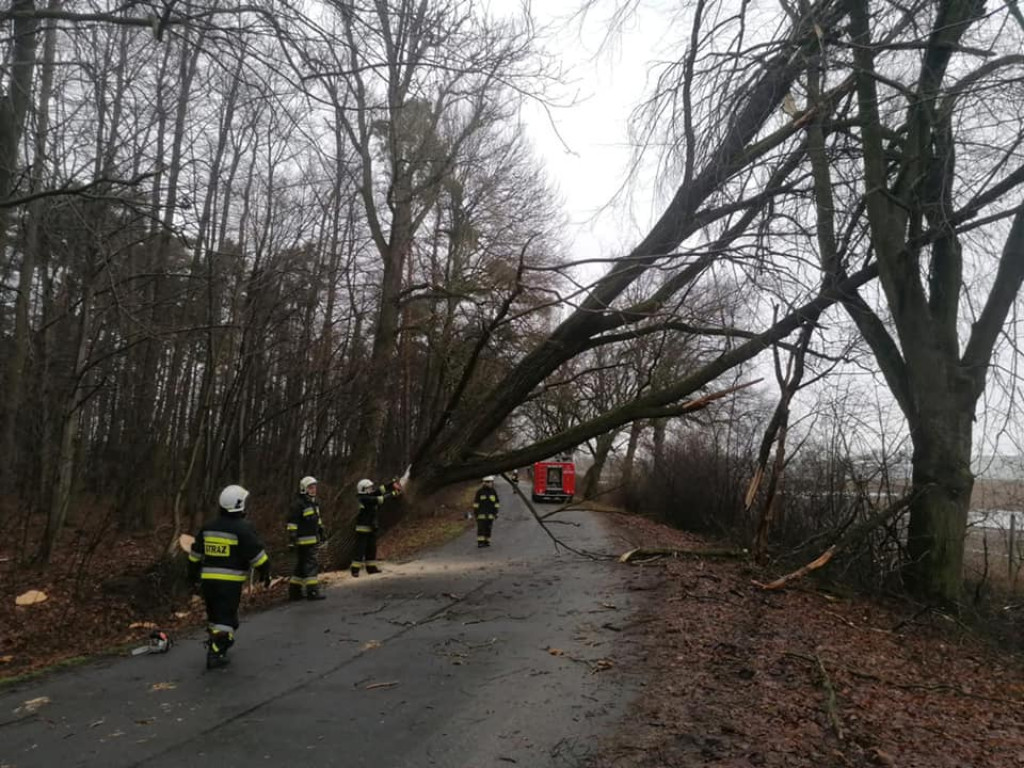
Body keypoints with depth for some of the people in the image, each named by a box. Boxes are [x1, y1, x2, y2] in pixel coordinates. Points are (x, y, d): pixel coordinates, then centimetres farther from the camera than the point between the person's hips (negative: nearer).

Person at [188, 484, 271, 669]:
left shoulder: (207, 527, 8)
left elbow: (195, 556, 15)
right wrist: (265, 574, 4)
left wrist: (195, 578, 26)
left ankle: (215, 646, 33)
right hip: (230, 582, -6)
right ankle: (215, 654, -5)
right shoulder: (242, 529, -12)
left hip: (208, 580, 6)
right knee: (226, 617, 0)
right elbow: (258, 555, -11)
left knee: (214, 614, 21)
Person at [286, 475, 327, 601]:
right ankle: (312, 591, -3)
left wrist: (321, 533, 25)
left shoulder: (314, 502, 15)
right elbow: (292, 523, -17)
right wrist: (292, 539, -20)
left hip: (312, 539, 10)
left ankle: (294, 591, 22)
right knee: (311, 564, -8)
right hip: (303, 540, -10)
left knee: (301, 566, 14)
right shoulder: (298, 504, -14)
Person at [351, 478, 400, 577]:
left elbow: (381, 490, 5)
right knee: (360, 549, -7)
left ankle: (371, 567, 21)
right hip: (363, 528, -9)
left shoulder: (370, 496, 6)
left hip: (371, 527, 9)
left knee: (372, 548, 13)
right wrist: (392, 494, -21)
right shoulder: (365, 499, -20)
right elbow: (380, 499, -25)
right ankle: (355, 570, -3)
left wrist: (392, 485, -6)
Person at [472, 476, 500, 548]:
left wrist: (496, 512, 3)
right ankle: (480, 542, -5)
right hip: (481, 513, -3)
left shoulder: (493, 491, 4)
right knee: (481, 527, -7)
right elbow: (476, 502, -4)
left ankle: (487, 542, 11)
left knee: (488, 528, 4)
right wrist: (475, 512, -6)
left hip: (490, 513, 3)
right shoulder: (480, 491, -7)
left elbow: (496, 502, 7)